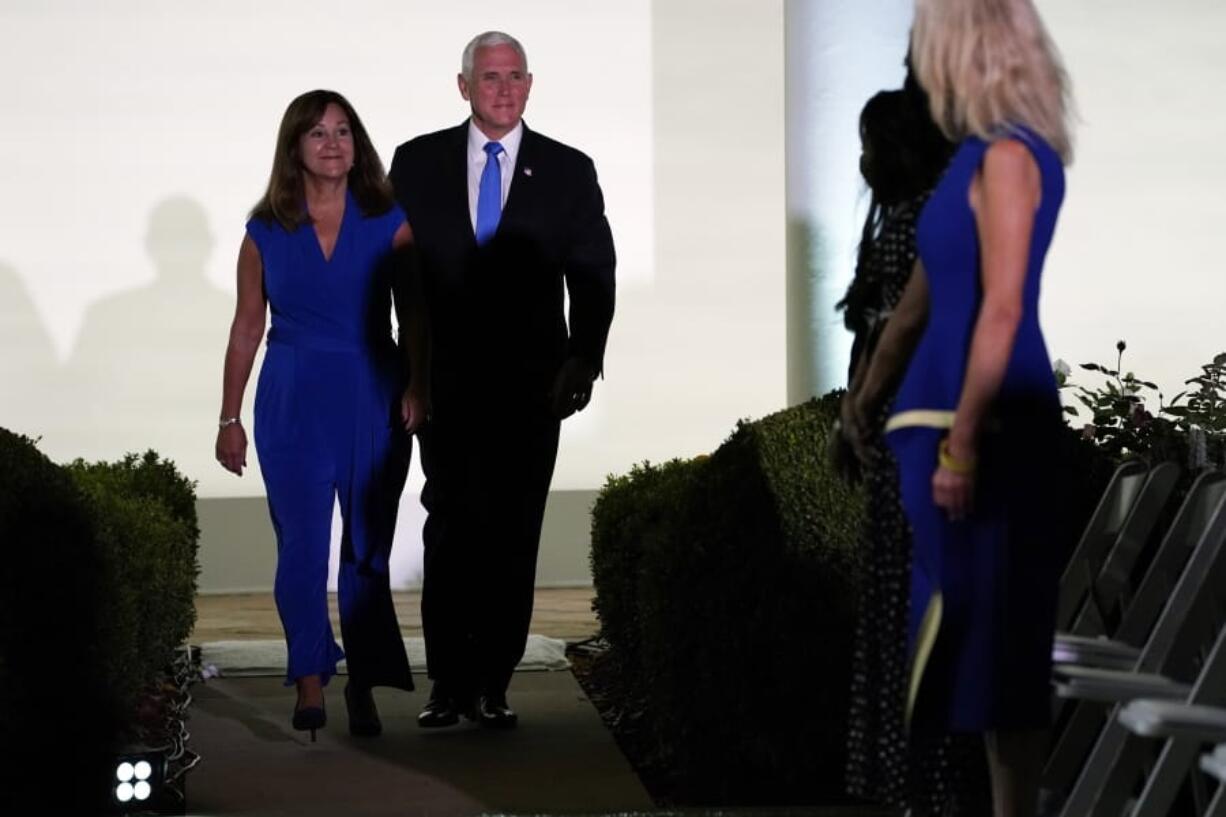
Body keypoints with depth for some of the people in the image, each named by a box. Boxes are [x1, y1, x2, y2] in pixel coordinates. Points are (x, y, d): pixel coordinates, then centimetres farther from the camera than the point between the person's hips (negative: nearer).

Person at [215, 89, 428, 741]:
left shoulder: (389, 222, 2)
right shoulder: (266, 233, 4)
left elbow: (413, 315, 3)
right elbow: (247, 328, 8)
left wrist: (416, 388, -11)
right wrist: (229, 420, 7)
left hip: (374, 402, 0)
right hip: (293, 404, 0)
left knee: (368, 550, 3)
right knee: (302, 546, -5)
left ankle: (364, 686, 12)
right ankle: (310, 682, 2)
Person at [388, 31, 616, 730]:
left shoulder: (568, 171, 6)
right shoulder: (418, 163, 6)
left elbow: (594, 275, 5)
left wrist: (583, 360, -7)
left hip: (531, 383, 0)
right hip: (445, 379, 0)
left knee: (513, 536, 2)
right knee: (451, 529, -3)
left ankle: (493, 685, 8)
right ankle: (449, 684, 3)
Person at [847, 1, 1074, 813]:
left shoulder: (1007, 158, -12)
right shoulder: (976, 158, 15)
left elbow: (1002, 309, -18)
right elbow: (924, 296, 21)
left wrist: (964, 439, -20)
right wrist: (863, 404, 26)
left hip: (985, 426, -9)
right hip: (952, 417, 9)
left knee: (993, 632, -4)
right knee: (1002, 635, 10)